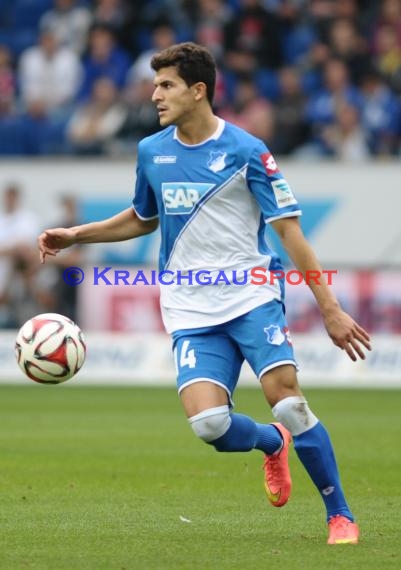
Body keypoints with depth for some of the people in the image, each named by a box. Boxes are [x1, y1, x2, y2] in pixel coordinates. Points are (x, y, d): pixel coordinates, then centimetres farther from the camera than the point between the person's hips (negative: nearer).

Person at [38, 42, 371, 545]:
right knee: (208, 423, -17)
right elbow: (142, 219, 28)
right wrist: (75, 235, 19)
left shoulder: (245, 151, -6)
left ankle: (340, 517, -1)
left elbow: (289, 231, -5)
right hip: (192, 312, 3)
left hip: (252, 297, -3)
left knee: (286, 399, -19)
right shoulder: (151, 152, 8)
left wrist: (330, 308, -8)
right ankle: (272, 443, 19)